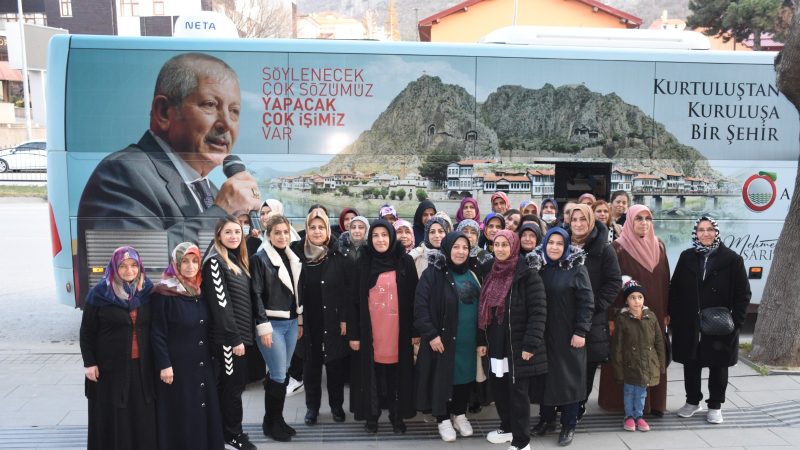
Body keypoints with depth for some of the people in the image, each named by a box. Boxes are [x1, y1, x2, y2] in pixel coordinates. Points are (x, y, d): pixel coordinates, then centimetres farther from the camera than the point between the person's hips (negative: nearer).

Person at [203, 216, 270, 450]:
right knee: (232, 384, 2)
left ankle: (231, 430, 26)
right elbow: (220, 304, -18)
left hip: (241, 333, 8)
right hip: (227, 337, -8)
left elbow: (251, 296, 14)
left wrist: (262, 323, 5)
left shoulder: (239, 261, 14)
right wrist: (234, 339, -19)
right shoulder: (214, 262, -12)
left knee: (236, 383, 14)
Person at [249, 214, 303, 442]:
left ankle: (275, 420, 24)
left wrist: (300, 321, 15)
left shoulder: (293, 258, 11)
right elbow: (256, 295, -12)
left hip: (291, 323, 6)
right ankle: (271, 423, 13)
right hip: (272, 324, -6)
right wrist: (264, 327, -16)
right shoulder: (259, 259, -8)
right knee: (279, 376, -3)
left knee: (279, 374, 12)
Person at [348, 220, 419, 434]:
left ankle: (397, 415, 22)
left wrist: (415, 330, -1)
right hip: (370, 329, 1)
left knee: (397, 372, 7)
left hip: (398, 328, 0)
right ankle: (372, 415, 23)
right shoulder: (364, 264, 1)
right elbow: (355, 300, 1)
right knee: (372, 371, 8)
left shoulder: (405, 262, 0)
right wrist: (353, 333, -3)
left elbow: (413, 297, 1)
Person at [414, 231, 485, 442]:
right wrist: (431, 334, -19)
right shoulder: (433, 273, -10)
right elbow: (421, 306, -14)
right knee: (443, 378, 7)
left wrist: (481, 340, 7)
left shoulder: (472, 276, 8)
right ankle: (443, 419, 24)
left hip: (468, 341, 5)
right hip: (442, 339, -5)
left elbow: (481, 310, 11)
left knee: (464, 377, 15)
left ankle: (460, 415, 34)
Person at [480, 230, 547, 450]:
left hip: (518, 344, -6)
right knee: (498, 387, 15)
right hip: (496, 344, 6)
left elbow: (538, 311, -16)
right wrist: (482, 341, 14)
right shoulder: (492, 275, 10)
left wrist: (531, 344, -21)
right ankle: (507, 427, 36)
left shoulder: (527, 274, -12)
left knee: (517, 392, 2)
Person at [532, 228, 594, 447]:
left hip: (569, 333, -4)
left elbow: (586, 302, -11)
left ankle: (569, 425, 16)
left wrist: (580, 332, -16)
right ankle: (547, 418, 27)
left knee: (569, 376, 4)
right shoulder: (539, 267, 4)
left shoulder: (577, 268, -8)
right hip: (544, 333, 4)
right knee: (546, 375, 11)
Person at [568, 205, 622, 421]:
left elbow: (614, 281, -5)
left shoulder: (604, 249, -2)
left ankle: (579, 407, 21)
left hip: (593, 319, -2)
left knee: (587, 366, 6)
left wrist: (596, 304, -13)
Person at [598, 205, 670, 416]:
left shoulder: (658, 246, 8)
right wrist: (612, 316, -13)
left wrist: (666, 312, 8)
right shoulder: (619, 247, -7)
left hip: (654, 312, 5)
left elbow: (665, 281, 10)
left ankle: (654, 401, 22)